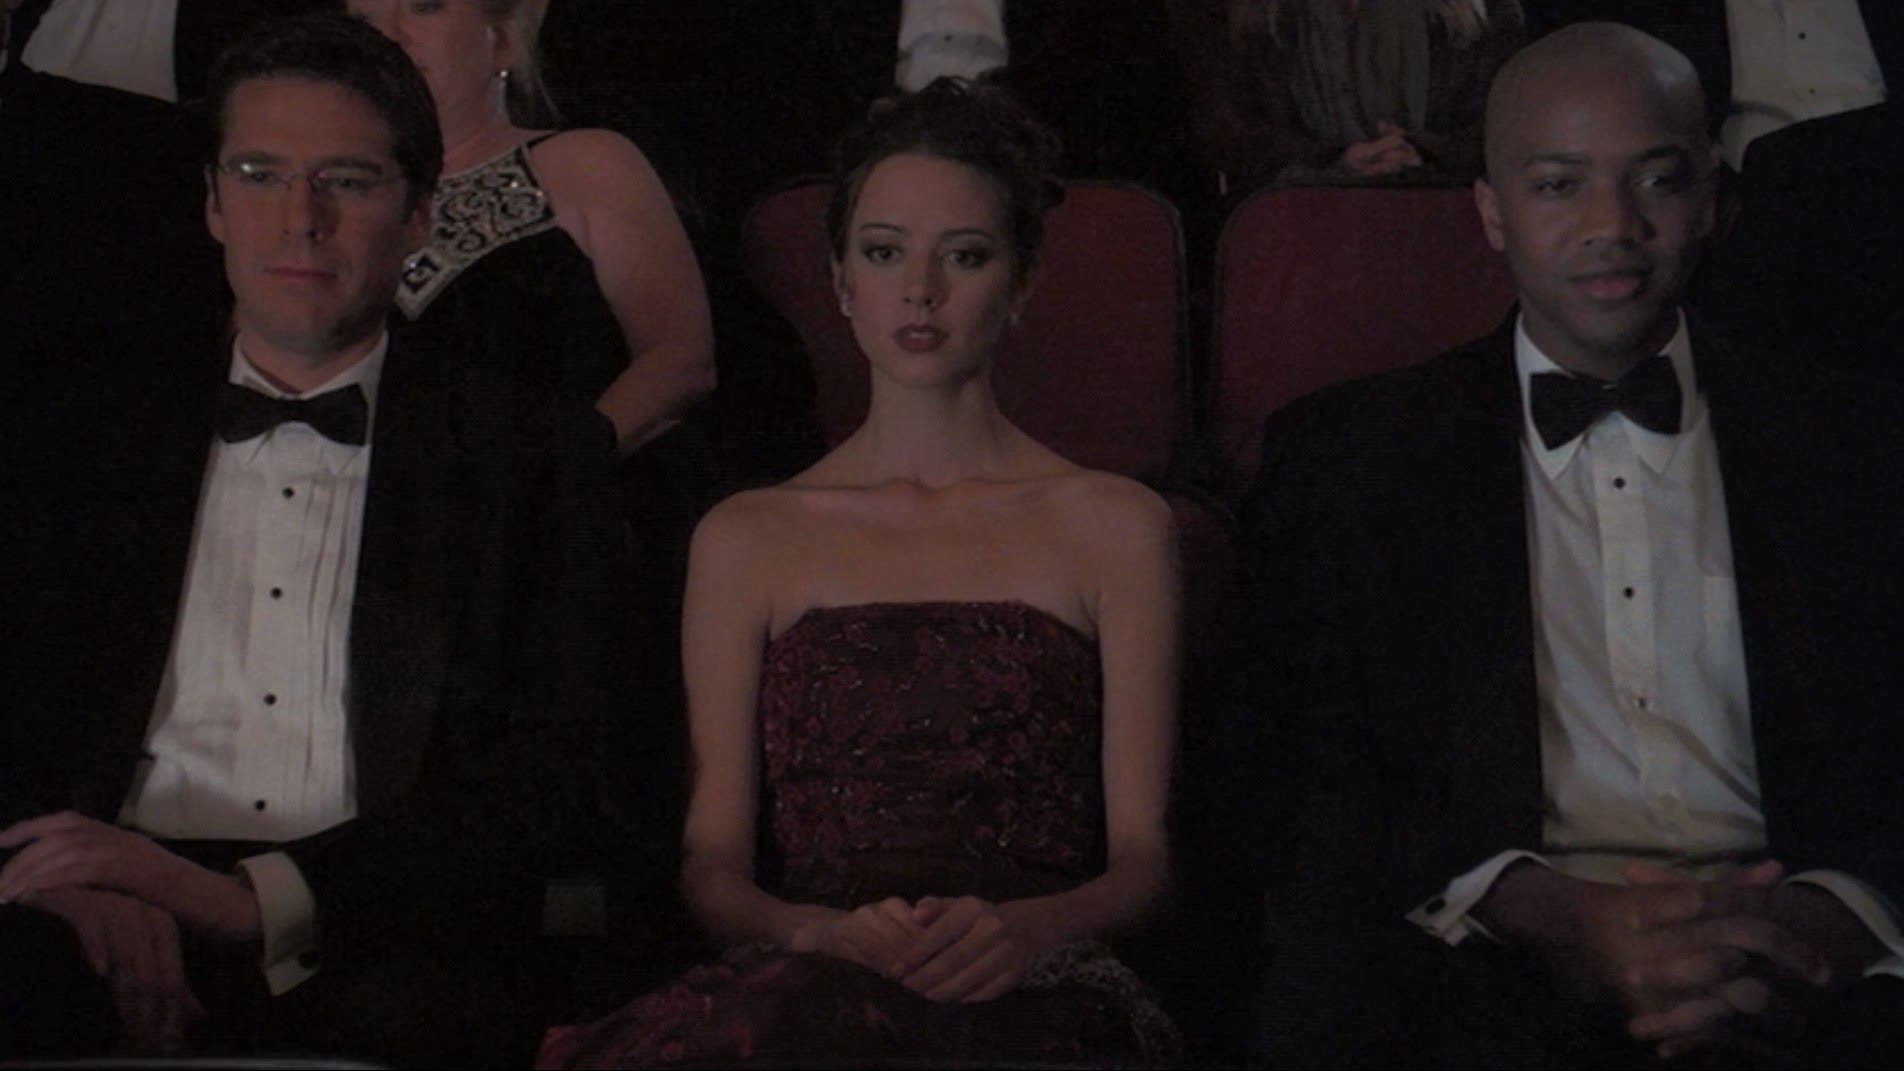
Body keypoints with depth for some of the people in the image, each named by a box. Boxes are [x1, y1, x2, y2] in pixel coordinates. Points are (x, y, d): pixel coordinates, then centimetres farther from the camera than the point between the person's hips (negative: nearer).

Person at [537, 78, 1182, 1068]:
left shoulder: (1113, 528, 14)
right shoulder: (746, 539, 17)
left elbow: (1142, 855, 6)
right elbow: (712, 863, 9)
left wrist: (1029, 930, -17)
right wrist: (823, 933, -14)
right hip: (803, 980, 1)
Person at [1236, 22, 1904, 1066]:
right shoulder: (1342, 453, 11)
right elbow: (1302, 786, 2)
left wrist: (1820, 921, -16)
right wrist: (1553, 912, -16)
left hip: (1805, 980, -1)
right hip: (1491, 972, 1)